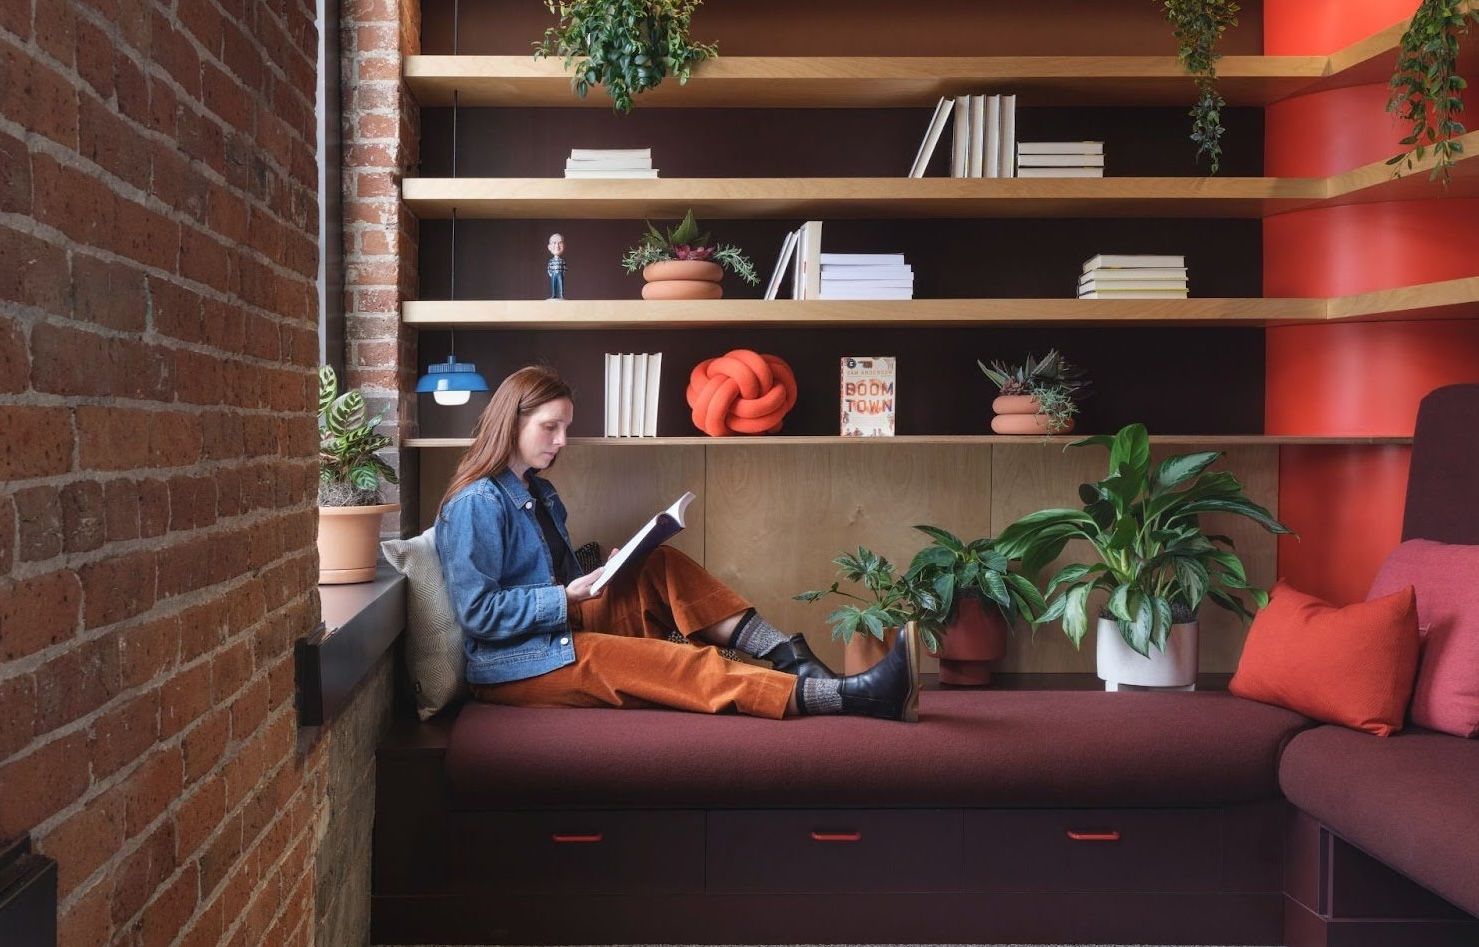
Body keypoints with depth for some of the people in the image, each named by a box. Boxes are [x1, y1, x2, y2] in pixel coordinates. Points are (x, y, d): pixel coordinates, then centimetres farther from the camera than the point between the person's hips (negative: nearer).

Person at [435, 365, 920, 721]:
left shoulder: (541, 494, 16)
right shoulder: (475, 505, -14)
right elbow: (478, 612, -19)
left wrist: (599, 577, -2)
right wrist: (567, 596, -20)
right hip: (514, 667, -9)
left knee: (661, 568, -8)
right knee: (681, 666, -25)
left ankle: (792, 658, -22)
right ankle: (852, 696, -35)